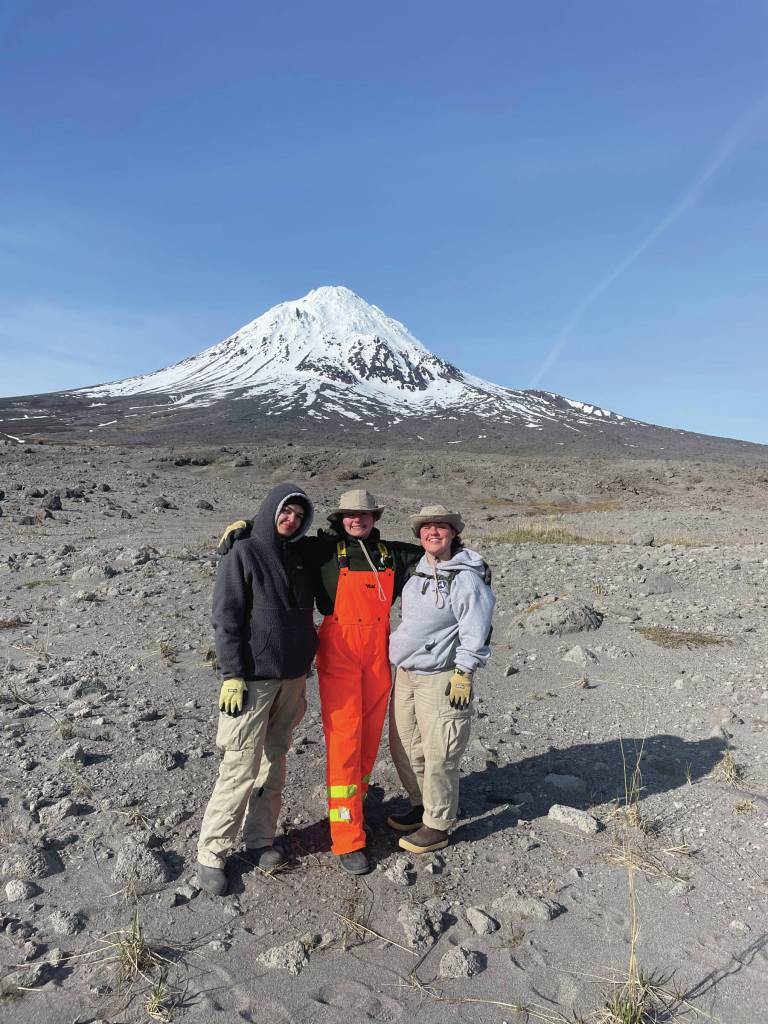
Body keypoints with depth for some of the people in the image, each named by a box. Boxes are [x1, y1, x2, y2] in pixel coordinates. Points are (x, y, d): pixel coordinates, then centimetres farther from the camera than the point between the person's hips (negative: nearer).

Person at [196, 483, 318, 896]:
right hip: (253, 678, -6)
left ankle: (260, 839, 28)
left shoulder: (297, 558, 11)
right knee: (241, 769, -3)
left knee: (274, 762, 14)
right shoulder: (243, 554, -8)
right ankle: (211, 852, 13)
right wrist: (232, 675, -16)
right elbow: (225, 619, -12)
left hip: (292, 678, 7)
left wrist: (308, 657, 17)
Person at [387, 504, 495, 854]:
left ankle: (438, 826, 20)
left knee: (437, 756, 2)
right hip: (406, 673, 8)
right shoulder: (419, 570, 9)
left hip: (440, 679, -8)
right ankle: (420, 805, 38)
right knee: (403, 746, 17)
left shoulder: (465, 577, -16)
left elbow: (475, 630, -17)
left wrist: (463, 673, -17)